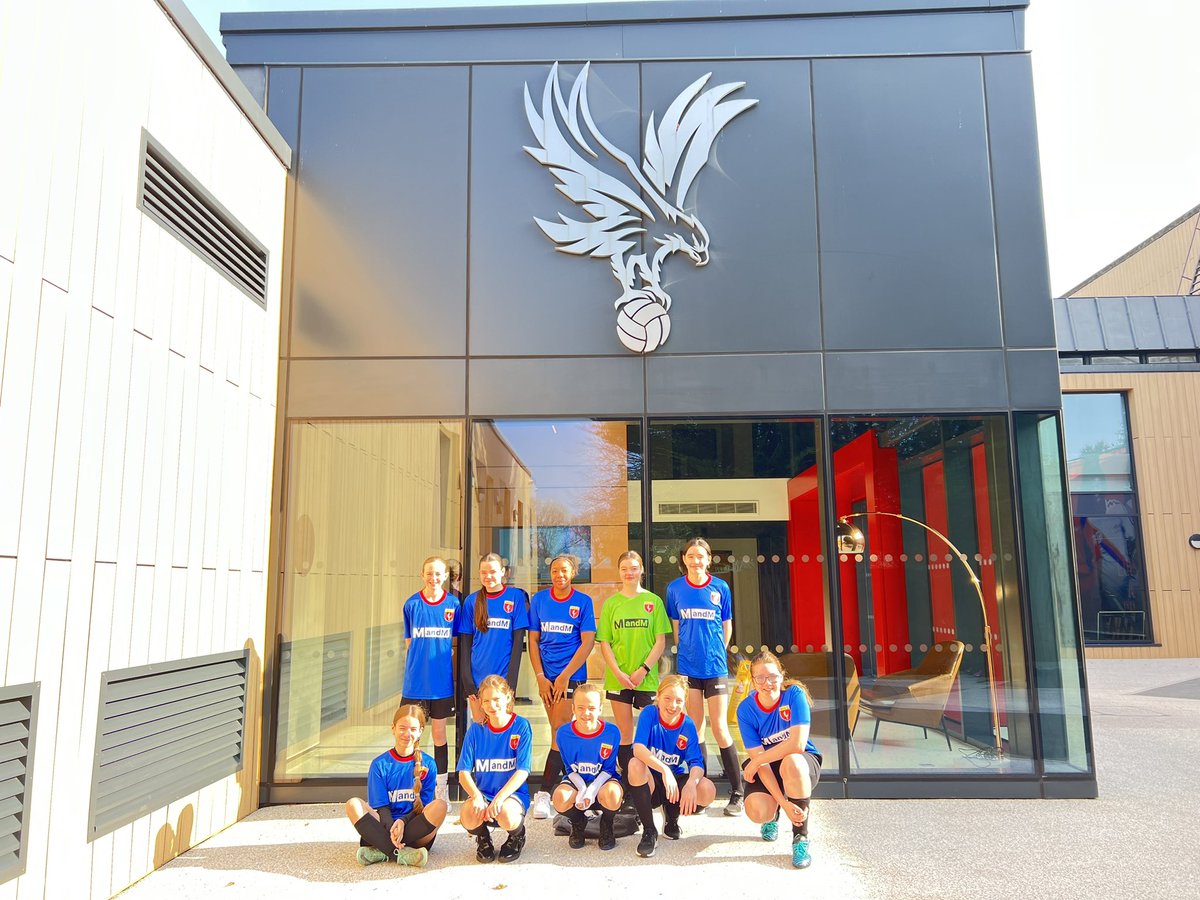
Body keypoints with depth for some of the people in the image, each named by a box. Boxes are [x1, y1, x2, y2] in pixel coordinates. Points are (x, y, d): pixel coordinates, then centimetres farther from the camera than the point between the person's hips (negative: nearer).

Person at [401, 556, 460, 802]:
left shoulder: (453, 604, 0)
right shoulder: (412, 604, 0)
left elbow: (456, 644, 6)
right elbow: (408, 643, 6)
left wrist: (454, 674, 2)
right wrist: (410, 675, 3)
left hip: (442, 681, 0)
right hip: (415, 681, 0)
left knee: (439, 733, 10)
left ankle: (441, 789, 21)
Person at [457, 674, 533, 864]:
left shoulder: (521, 726, -7)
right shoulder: (476, 729, 1)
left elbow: (523, 771, -12)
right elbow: (464, 772, -3)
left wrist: (500, 797, -26)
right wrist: (477, 796, -22)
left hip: (513, 792, -2)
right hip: (483, 792, 2)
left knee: (507, 816, -36)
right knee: (469, 814, -32)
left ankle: (517, 836, 5)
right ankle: (483, 838, 8)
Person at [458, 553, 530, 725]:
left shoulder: (516, 597, -2)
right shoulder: (472, 601, 5)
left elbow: (518, 640, -4)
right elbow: (465, 643, 6)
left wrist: (511, 679, -9)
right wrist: (467, 680, -2)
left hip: (503, 676, -2)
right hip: (477, 678, 3)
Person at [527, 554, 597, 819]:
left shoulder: (583, 602, -3)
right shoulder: (539, 599, 4)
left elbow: (588, 641, -6)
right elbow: (533, 640, 5)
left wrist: (564, 676, -11)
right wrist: (540, 677, -3)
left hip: (571, 675, -3)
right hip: (547, 676, 3)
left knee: (560, 734, -8)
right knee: (559, 733, 10)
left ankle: (544, 793, -7)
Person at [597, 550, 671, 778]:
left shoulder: (653, 601, 2)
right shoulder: (611, 603, 6)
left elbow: (661, 642, 0)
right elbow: (604, 643, 4)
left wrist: (643, 669, -10)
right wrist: (618, 673, -8)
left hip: (647, 678, -1)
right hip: (618, 679, 1)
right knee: (625, 734, 5)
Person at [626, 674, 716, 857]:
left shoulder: (688, 726, -6)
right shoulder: (649, 714, -14)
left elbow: (696, 762, -14)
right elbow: (638, 747, -29)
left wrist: (691, 782, -38)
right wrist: (664, 770, -45)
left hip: (677, 782, 2)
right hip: (650, 784, -2)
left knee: (708, 790, -27)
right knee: (636, 764, -35)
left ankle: (672, 817, 7)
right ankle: (649, 831, -16)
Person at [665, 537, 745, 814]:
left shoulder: (720, 587, -2)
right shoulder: (675, 588, 0)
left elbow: (726, 626, 8)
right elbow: (675, 626, 9)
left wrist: (715, 653, 9)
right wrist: (687, 651, 8)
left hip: (715, 667, -1)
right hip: (688, 667, 1)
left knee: (720, 729, -1)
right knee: (695, 728, 6)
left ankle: (737, 793, 10)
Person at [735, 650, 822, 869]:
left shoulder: (794, 694, -21)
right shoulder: (746, 709, -15)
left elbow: (798, 744, -30)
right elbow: (759, 759, -18)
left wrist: (755, 762, -22)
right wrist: (783, 803, -26)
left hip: (804, 761, -2)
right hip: (768, 766, 2)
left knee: (791, 762, -38)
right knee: (757, 812, -27)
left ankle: (800, 837, -17)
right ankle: (773, 815, 16)